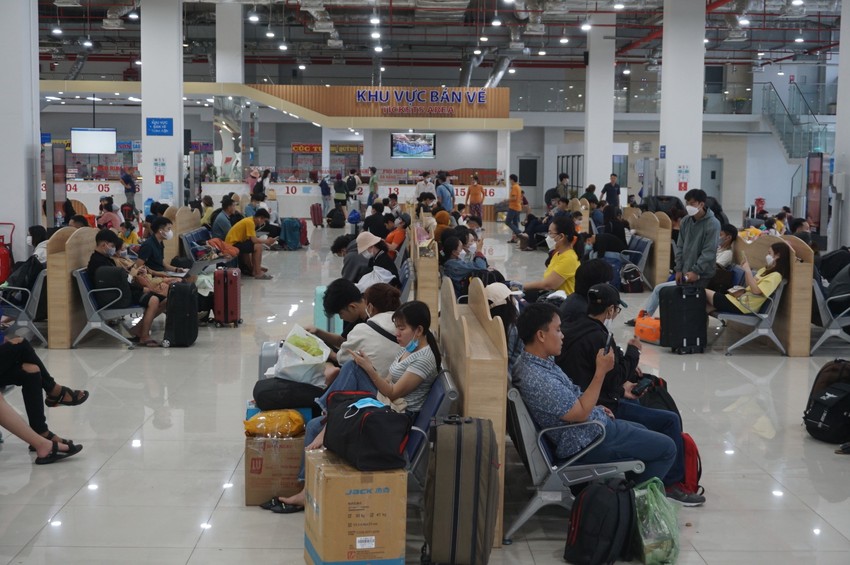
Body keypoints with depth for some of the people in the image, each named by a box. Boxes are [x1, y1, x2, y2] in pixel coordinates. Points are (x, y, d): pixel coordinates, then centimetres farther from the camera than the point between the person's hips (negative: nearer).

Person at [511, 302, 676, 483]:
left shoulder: (535, 361, 0)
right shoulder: (537, 379, -33)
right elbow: (580, 413, -25)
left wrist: (596, 408, 13)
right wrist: (601, 371, -24)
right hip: (587, 442, -10)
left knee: (642, 431, 29)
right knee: (666, 448, 0)